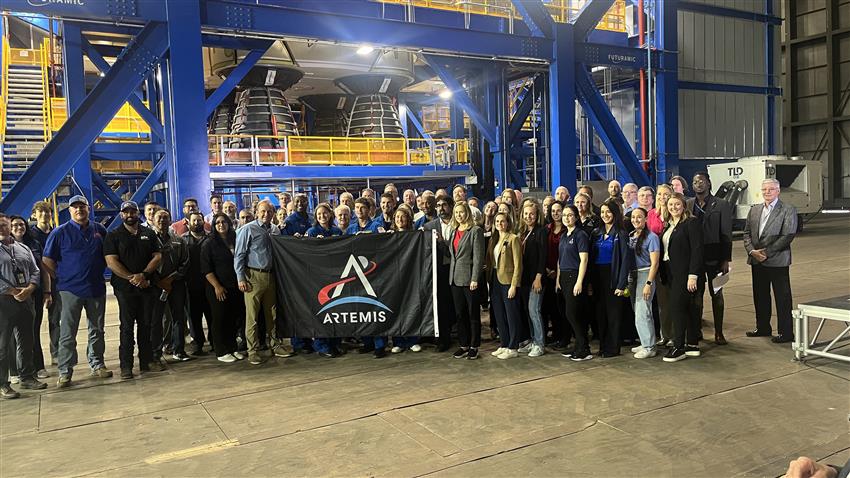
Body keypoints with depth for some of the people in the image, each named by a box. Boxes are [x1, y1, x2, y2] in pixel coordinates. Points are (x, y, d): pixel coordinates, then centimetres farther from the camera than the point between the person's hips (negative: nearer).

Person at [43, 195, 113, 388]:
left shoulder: (99, 230, 7)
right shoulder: (60, 232, -3)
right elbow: (47, 261, -3)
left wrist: (100, 270, 8)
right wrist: (60, 280, -4)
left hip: (96, 288, 3)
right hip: (70, 290, -3)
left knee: (97, 330, 12)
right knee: (67, 333, 0)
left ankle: (97, 363, 25)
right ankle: (65, 371, 7)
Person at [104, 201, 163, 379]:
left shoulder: (149, 234, 11)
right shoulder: (114, 236, 3)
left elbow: (157, 256, 3)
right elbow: (111, 262, -7)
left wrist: (143, 274, -12)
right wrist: (133, 278, -14)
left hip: (147, 285, 3)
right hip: (125, 288, -3)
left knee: (146, 324, 8)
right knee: (127, 326, -1)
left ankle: (147, 361, 16)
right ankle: (126, 365, 5)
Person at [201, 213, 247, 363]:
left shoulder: (235, 240, 11)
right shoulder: (209, 244, -3)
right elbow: (206, 269, -9)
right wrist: (217, 286, -16)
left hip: (235, 287, 4)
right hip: (218, 289, -4)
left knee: (234, 318, 7)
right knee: (220, 320, 1)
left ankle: (233, 348, 18)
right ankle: (221, 352, 8)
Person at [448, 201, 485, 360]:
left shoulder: (476, 231, -8)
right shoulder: (453, 231, 13)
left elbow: (478, 256, -12)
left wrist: (475, 279, -16)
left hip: (469, 278, -7)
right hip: (455, 278, 7)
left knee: (473, 314, 3)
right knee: (460, 314, 11)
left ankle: (474, 346, 12)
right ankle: (464, 345, 20)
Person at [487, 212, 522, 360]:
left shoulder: (513, 239, -7)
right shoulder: (493, 239, 13)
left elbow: (518, 264, -11)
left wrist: (514, 285, -16)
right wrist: (489, 280, 5)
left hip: (508, 280, -7)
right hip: (495, 280, 7)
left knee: (512, 315, 0)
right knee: (499, 315, 12)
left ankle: (513, 348, 7)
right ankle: (503, 345, 22)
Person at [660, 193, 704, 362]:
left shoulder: (692, 223, -9)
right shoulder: (669, 225, 14)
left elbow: (697, 250, -15)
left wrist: (693, 275, -20)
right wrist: (664, 273, 9)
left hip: (685, 272, -8)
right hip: (671, 273, 8)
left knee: (676, 306, -10)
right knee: (687, 307, 13)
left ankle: (678, 347, -2)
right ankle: (693, 345, 20)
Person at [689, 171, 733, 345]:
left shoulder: (721, 205, -2)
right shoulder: (688, 205, 5)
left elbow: (726, 235, -4)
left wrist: (726, 260, -9)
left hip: (714, 258, -2)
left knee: (716, 294, 7)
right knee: (695, 294, 8)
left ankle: (718, 333, 15)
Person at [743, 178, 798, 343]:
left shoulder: (788, 210, -4)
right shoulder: (754, 210, 13)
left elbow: (788, 235, -12)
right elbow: (747, 232, 10)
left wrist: (766, 252, -15)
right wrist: (751, 251, -7)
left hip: (777, 260, -6)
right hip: (756, 261, 6)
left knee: (782, 298, 0)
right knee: (760, 296, 13)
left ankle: (785, 332, 8)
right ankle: (763, 328, 26)